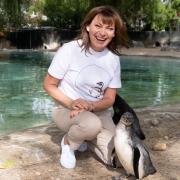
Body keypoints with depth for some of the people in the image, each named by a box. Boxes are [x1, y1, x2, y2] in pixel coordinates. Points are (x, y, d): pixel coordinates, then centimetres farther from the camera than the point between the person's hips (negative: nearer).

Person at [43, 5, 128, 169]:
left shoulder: (113, 59, -4)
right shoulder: (70, 50, -16)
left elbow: (109, 98, -1)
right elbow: (49, 84, -8)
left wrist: (90, 106, -22)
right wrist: (71, 103, -24)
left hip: (98, 111, 4)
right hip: (66, 109, -4)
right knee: (92, 124, -38)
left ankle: (84, 136, 17)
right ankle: (68, 142, -2)